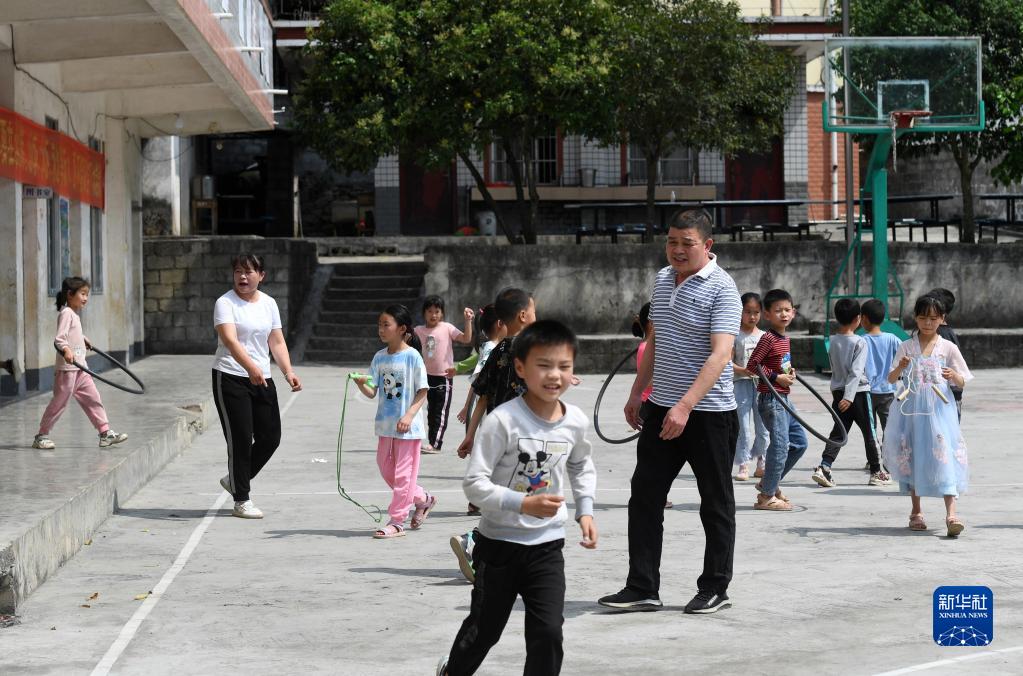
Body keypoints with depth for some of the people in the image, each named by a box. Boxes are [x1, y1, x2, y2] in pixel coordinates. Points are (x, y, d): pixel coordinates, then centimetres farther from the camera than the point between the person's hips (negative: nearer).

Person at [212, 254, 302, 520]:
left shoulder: (269, 304, 11)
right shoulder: (225, 303, -9)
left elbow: (277, 342, 11)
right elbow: (230, 339, -24)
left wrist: (288, 372, -5)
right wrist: (251, 367, -39)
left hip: (262, 379, 6)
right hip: (230, 378, -6)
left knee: (270, 437, 6)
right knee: (240, 439, -5)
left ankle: (235, 480, 29)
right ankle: (241, 501, 6)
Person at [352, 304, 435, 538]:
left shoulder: (412, 356, -11)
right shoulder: (379, 357, 6)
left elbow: (422, 392, -9)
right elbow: (372, 392, 4)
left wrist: (409, 415, -20)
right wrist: (360, 383, -17)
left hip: (407, 426, -7)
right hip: (385, 424, 7)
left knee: (403, 473, -1)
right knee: (386, 469, 14)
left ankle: (396, 521, 4)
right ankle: (423, 499, 32)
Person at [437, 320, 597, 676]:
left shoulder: (576, 422, -4)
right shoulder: (503, 420, -21)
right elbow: (474, 483, -21)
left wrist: (585, 510, 6)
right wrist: (523, 504, -30)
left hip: (547, 545, 3)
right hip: (499, 542, -3)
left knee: (548, 632, -8)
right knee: (485, 627, 13)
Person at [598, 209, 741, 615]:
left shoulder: (721, 289, -13)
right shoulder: (662, 280, 11)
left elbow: (720, 355, -23)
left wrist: (685, 406, -31)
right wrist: (637, 393, 22)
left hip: (709, 413, -7)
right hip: (661, 408, 7)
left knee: (716, 503, 5)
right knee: (644, 495, 4)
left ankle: (715, 589, 15)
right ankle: (642, 588, 9)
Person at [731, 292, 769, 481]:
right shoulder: (735, 336, -2)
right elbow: (729, 362, -7)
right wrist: (743, 370, -24)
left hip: (761, 384, 4)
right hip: (741, 383, -3)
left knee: (763, 425, 7)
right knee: (744, 426, -4)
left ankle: (761, 465, 19)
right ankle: (743, 466, 1)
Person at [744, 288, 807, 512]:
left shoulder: (784, 339, 12)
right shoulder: (768, 338, -15)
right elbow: (752, 365, -20)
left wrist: (790, 372, 7)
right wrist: (776, 377, -20)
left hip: (783, 397, 10)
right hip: (770, 398, -10)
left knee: (800, 441, 15)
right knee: (780, 445, -9)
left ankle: (769, 482, 24)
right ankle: (767, 496, -1)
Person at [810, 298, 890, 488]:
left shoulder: (833, 342, 2)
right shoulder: (860, 342, -14)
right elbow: (856, 371, -22)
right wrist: (849, 396, -27)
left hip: (838, 392, 5)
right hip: (858, 392, -5)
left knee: (838, 431, 6)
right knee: (869, 432, 9)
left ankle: (824, 467, -12)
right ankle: (877, 472, 19)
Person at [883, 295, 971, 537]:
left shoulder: (947, 347, 5)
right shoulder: (907, 347, 6)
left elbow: (962, 383, 6)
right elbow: (891, 379, 3)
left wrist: (953, 376, -17)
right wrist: (900, 368, -19)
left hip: (939, 408, -1)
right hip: (912, 408, 2)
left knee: (944, 457, -12)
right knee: (913, 457, 6)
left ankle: (951, 514, -20)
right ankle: (916, 512, 19)